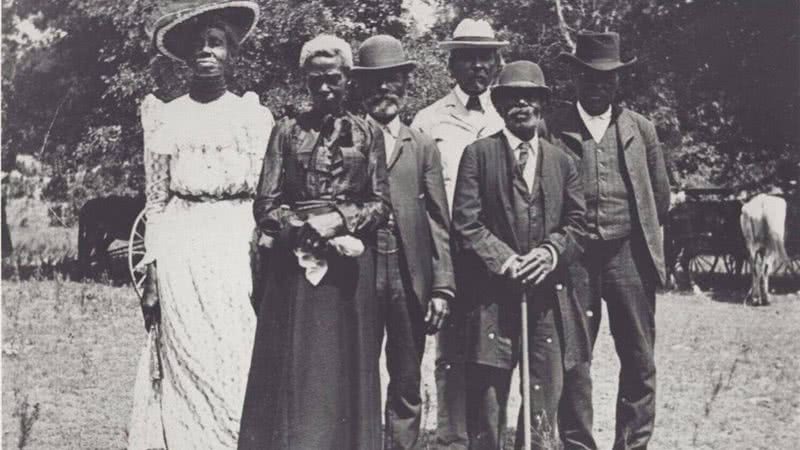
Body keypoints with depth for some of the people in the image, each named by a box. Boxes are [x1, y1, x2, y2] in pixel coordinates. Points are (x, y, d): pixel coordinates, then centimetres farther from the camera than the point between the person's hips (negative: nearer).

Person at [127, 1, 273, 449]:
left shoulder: (255, 116, 9)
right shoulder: (165, 116, 10)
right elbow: (156, 201, 9)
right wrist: (152, 276, 2)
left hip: (239, 250, 0)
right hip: (181, 254, 0)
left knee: (240, 370, -5)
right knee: (188, 370, -4)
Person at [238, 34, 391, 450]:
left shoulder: (367, 134, 9)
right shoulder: (287, 132, 8)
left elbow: (382, 205, 5)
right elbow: (266, 206, 3)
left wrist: (340, 220, -11)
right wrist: (304, 229, -13)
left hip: (350, 268, 0)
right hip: (295, 264, 0)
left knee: (345, 372, 2)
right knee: (292, 372, -2)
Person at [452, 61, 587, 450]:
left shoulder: (562, 161, 15)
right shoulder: (478, 154, 4)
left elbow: (577, 224, 11)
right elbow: (466, 223, -3)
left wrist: (550, 251, -9)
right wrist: (505, 260, -14)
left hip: (548, 296, 3)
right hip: (492, 296, -3)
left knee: (545, 399, 5)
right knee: (486, 400, 0)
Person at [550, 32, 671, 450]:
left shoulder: (640, 128, 10)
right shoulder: (554, 129, 3)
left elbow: (661, 195, 16)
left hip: (629, 255, 2)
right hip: (573, 257, -2)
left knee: (639, 360, 4)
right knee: (573, 359, 1)